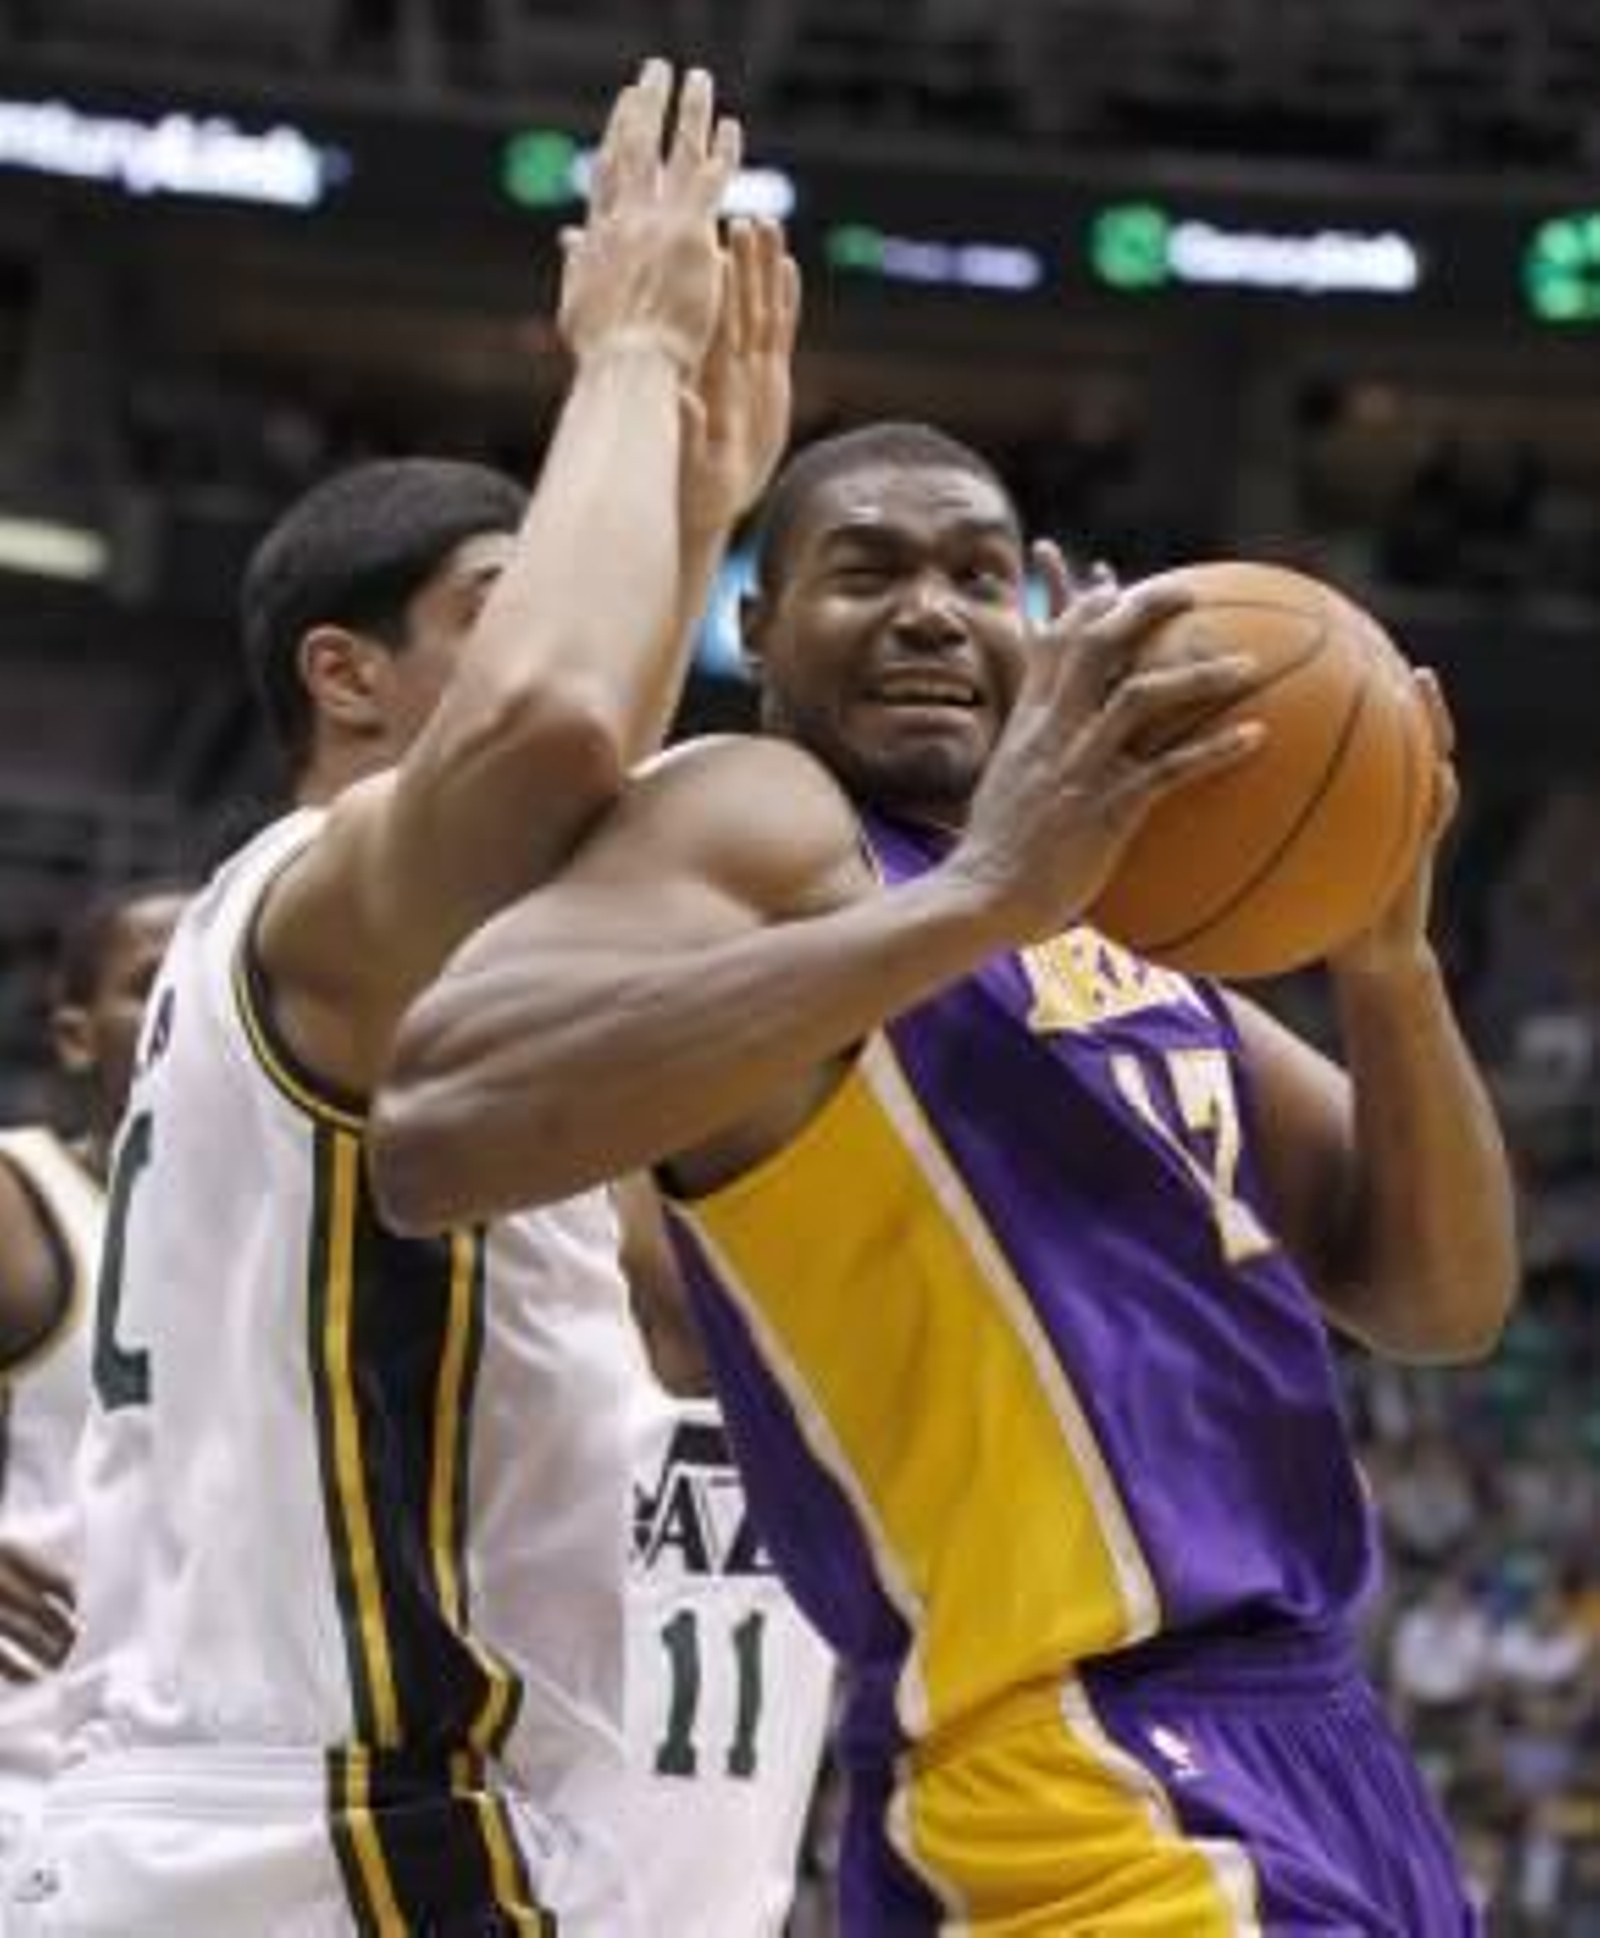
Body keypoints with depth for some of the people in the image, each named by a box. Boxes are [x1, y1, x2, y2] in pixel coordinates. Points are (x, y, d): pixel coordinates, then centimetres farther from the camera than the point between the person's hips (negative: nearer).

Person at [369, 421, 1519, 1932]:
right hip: (1092, 1786, -9)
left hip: (1312, 1751, 9)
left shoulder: (1114, 897, 18)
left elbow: (1438, 1301, 15)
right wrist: (977, 901, -27)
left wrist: (1385, 958, -4)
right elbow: (434, 1132, -26)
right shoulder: (760, 823, -6)